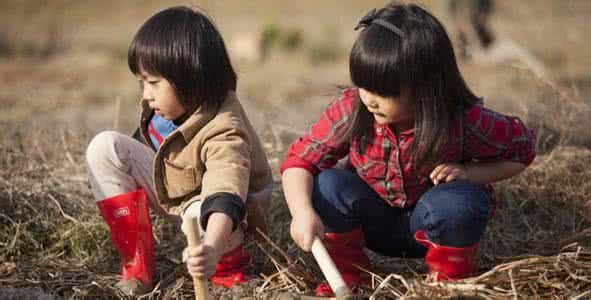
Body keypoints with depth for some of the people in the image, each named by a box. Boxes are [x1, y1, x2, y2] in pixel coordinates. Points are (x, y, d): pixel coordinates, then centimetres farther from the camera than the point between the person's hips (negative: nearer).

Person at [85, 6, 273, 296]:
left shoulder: (224, 132, -36)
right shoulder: (171, 104, -14)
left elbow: (225, 198, -53)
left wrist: (213, 247, -70)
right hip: (169, 187, 7)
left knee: (201, 214, -43)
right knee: (104, 147, -13)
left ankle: (229, 261, -4)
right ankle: (135, 260, -10)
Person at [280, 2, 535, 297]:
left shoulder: (464, 121, -25)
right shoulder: (350, 110, -23)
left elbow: (521, 147, -9)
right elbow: (301, 158, -18)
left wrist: (469, 172, -26)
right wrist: (303, 212, -37)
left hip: (426, 224, -2)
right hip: (373, 222, 2)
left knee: (462, 200, -35)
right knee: (327, 184, -26)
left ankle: (449, 276, -3)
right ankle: (346, 273, -1)